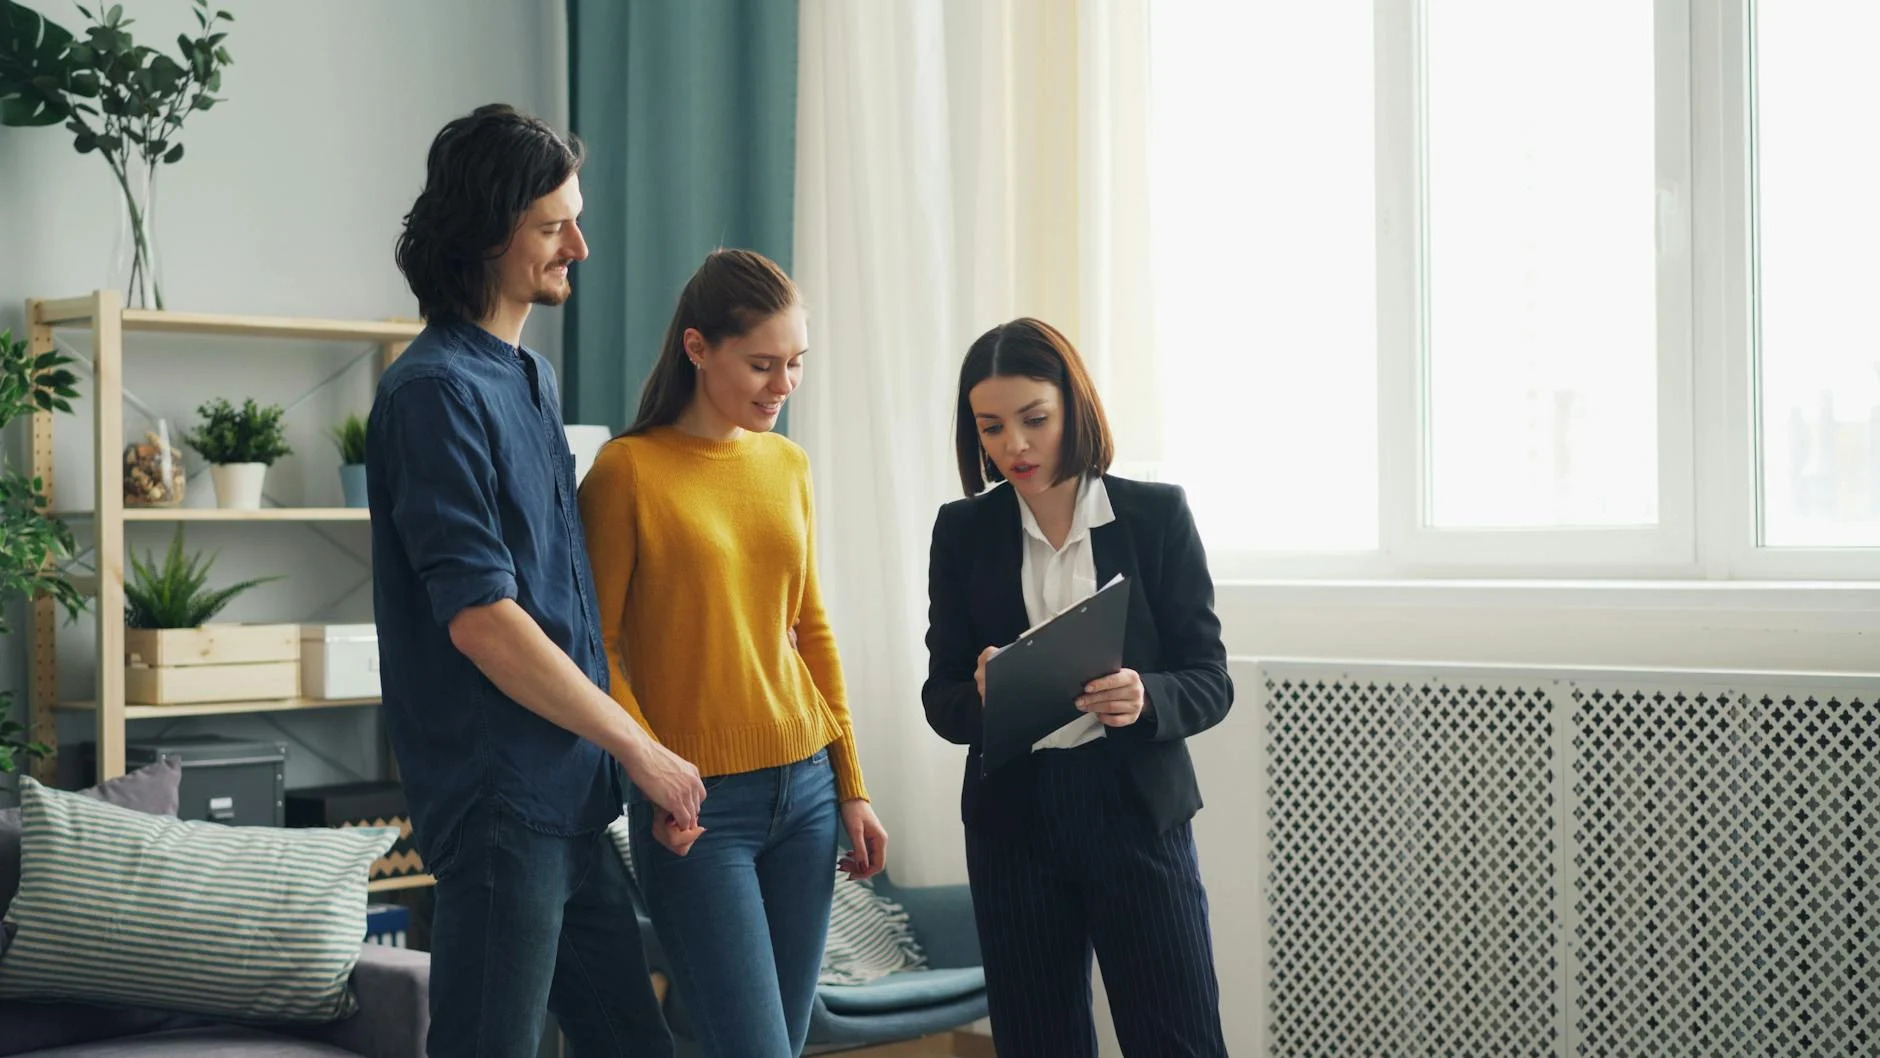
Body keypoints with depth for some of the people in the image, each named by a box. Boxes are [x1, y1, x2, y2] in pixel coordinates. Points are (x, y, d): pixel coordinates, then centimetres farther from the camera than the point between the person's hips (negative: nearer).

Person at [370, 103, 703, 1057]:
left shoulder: (530, 377, 14)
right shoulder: (438, 389, -14)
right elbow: (479, 619, -20)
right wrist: (640, 747, -14)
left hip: (568, 794, 9)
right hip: (498, 796, -9)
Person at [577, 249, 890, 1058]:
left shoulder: (788, 466, 9)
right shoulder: (627, 469, -8)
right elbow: (595, 646, -7)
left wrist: (852, 785, 13)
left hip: (806, 789, 6)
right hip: (699, 807, -6)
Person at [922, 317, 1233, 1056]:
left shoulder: (1158, 514, -2)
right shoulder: (963, 531, 3)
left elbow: (1210, 682, -2)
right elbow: (940, 699, 3)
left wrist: (1145, 699, -24)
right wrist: (983, 697, -19)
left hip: (1138, 811, -2)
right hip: (1013, 820, 2)